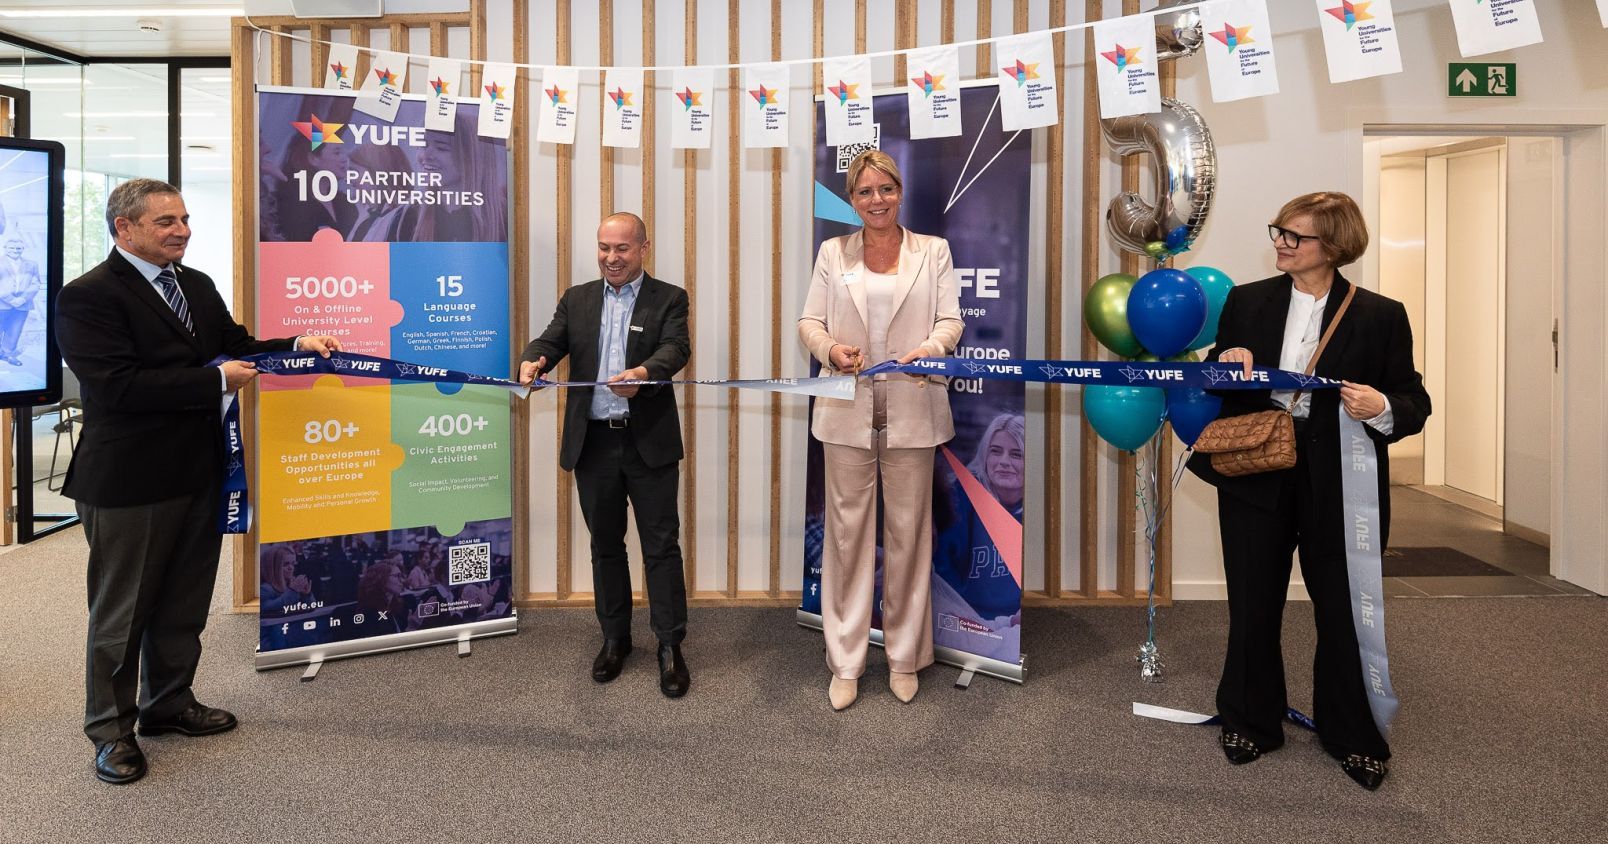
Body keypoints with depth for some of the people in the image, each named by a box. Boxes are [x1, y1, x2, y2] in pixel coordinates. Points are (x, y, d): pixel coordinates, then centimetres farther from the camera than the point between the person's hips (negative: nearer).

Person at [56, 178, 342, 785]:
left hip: (197, 473, 7)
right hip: (128, 481, -7)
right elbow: (118, 386, -23)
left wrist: (297, 345, -5)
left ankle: (169, 703, 35)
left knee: (184, 599, 18)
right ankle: (110, 728, 23)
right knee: (121, 609, 7)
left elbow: (235, 345, 14)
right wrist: (218, 381, -20)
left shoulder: (197, 285, 11)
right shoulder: (88, 297, -14)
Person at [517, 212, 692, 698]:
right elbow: (551, 340, 0)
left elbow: (676, 348, -14)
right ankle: (615, 638, 27)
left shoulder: (669, 299, 1)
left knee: (661, 545, 0)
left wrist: (644, 372, -36)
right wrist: (533, 361, -24)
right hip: (593, 443, 4)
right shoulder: (577, 300, 12)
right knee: (605, 544, 14)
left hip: (649, 443, -3)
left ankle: (670, 647, 9)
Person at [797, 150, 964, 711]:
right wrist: (831, 349, -15)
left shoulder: (933, 250, 9)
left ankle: (904, 658, 20)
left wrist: (929, 349, -20)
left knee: (908, 532, 6)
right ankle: (845, 663, 12)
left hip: (912, 412, 0)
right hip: (848, 413, 1)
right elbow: (809, 321, 8)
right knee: (847, 531, 3)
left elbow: (951, 319, 2)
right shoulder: (833, 253, 11)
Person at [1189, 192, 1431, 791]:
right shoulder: (1246, 302, 4)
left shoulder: (1380, 316, -2)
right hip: (1255, 477, 2)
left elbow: (1414, 405, -1)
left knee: (1344, 611, 8)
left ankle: (1353, 737, 27)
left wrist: (1383, 409, -23)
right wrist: (1226, 362, -10)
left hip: (1338, 487, -2)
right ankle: (1251, 724, 30)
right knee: (1253, 607, 11)